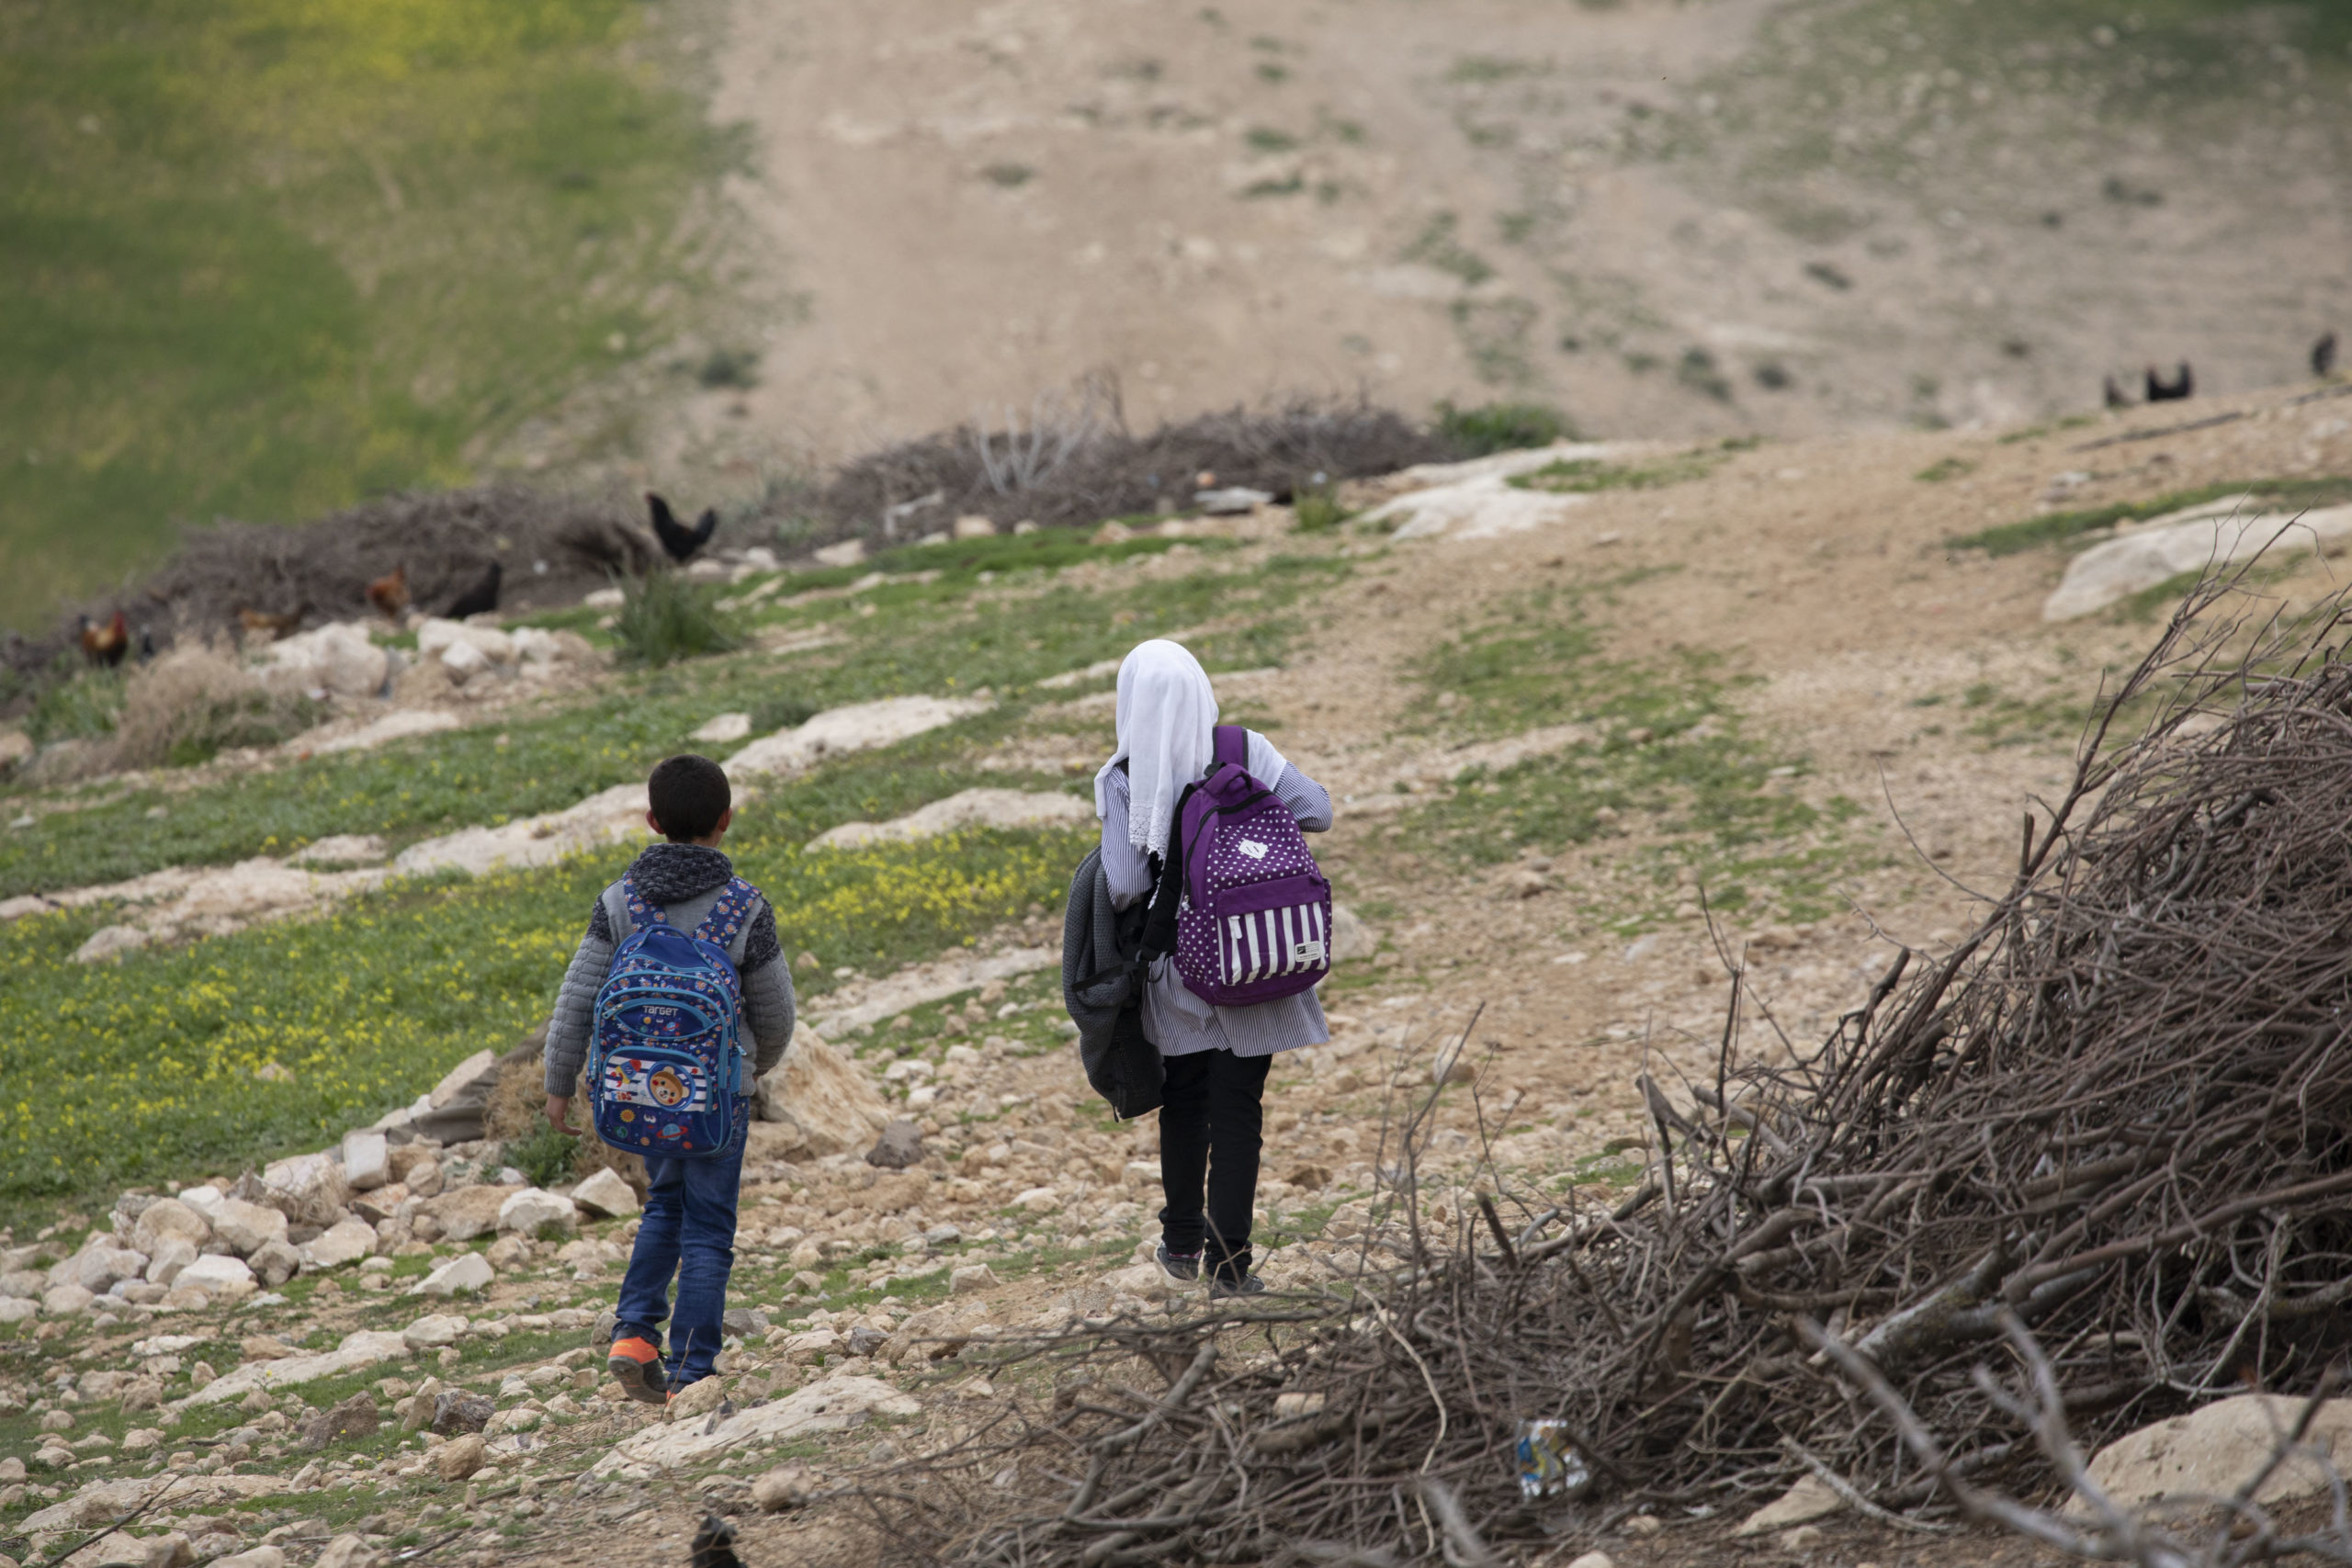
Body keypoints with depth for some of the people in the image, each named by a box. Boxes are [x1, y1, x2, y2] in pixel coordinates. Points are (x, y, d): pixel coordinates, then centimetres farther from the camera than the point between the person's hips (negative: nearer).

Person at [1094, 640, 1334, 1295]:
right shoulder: (1245, 753, -11)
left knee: (1184, 1102, 21)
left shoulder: (1124, 784, -15)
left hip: (1177, 968, 0)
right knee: (1238, 1110, 7)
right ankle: (1228, 1264, 7)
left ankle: (1182, 1244, 34)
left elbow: (1126, 887, -20)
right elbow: (1316, 811, -11)